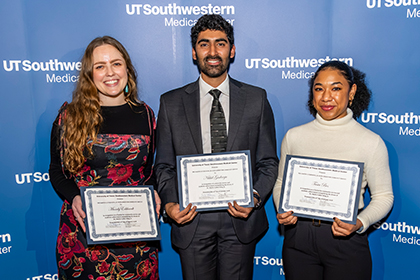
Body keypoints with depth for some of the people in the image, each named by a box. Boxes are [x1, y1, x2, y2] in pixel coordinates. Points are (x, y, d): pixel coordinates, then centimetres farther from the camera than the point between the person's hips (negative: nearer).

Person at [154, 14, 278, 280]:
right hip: (192, 221, 1)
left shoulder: (257, 99, 2)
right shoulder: (171, 103, 2)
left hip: (240, 221, 0)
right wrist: (170, 203, -12)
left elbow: (268, 162, 3)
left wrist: (255, 197, -13)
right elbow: (164, 166, 4)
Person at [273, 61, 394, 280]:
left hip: (346, 241, -2)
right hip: (298, 237, 2)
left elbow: (383, 196, 1)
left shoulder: (371, 142, -4)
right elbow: (281, 183, 10)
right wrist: (282, 211, -7)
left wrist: (360, 224, -14)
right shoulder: (294, 136, 2)